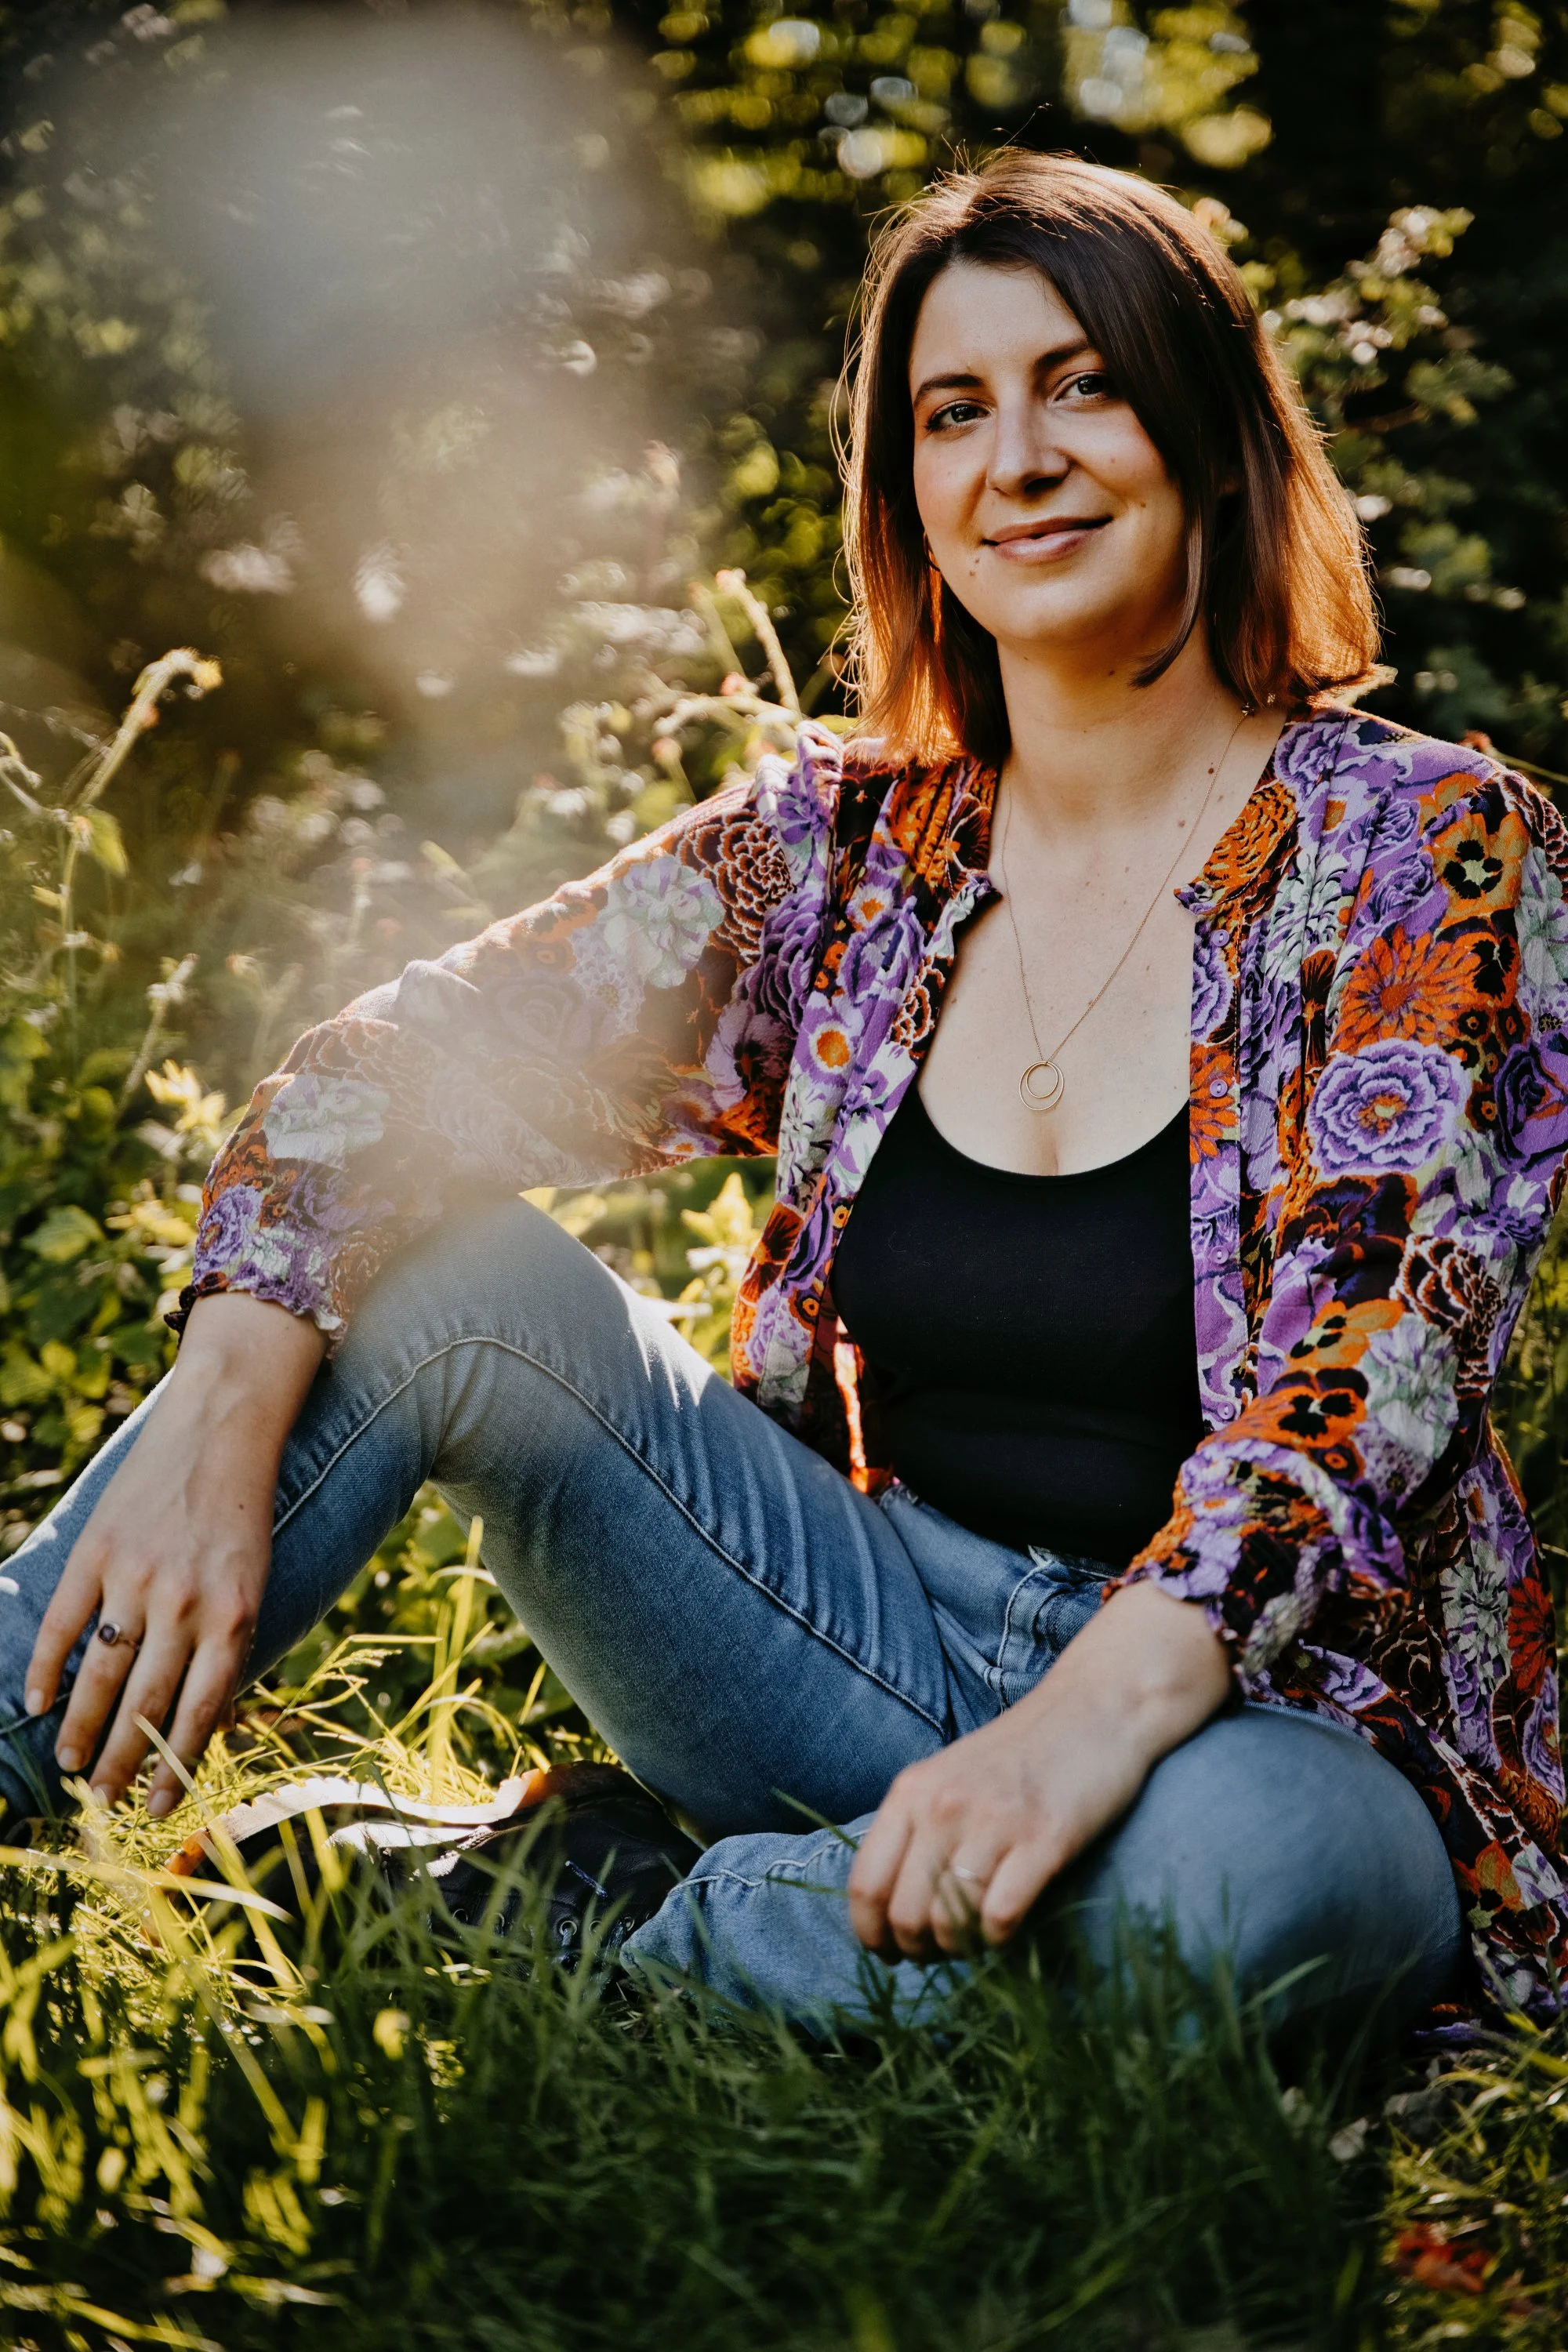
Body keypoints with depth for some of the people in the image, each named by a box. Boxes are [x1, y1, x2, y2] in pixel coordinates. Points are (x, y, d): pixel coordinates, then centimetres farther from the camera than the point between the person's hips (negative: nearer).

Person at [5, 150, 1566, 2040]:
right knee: (442, 1257, -14)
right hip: (893, 1650, 3)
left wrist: (1094, 1717, -35)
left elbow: (1370, 1363, -19)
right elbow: (393, 1073, -3)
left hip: (1256, 1715, -3)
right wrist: (224, 1415, -21)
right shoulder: (847, 850, 4)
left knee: (1251, 1861, -39)